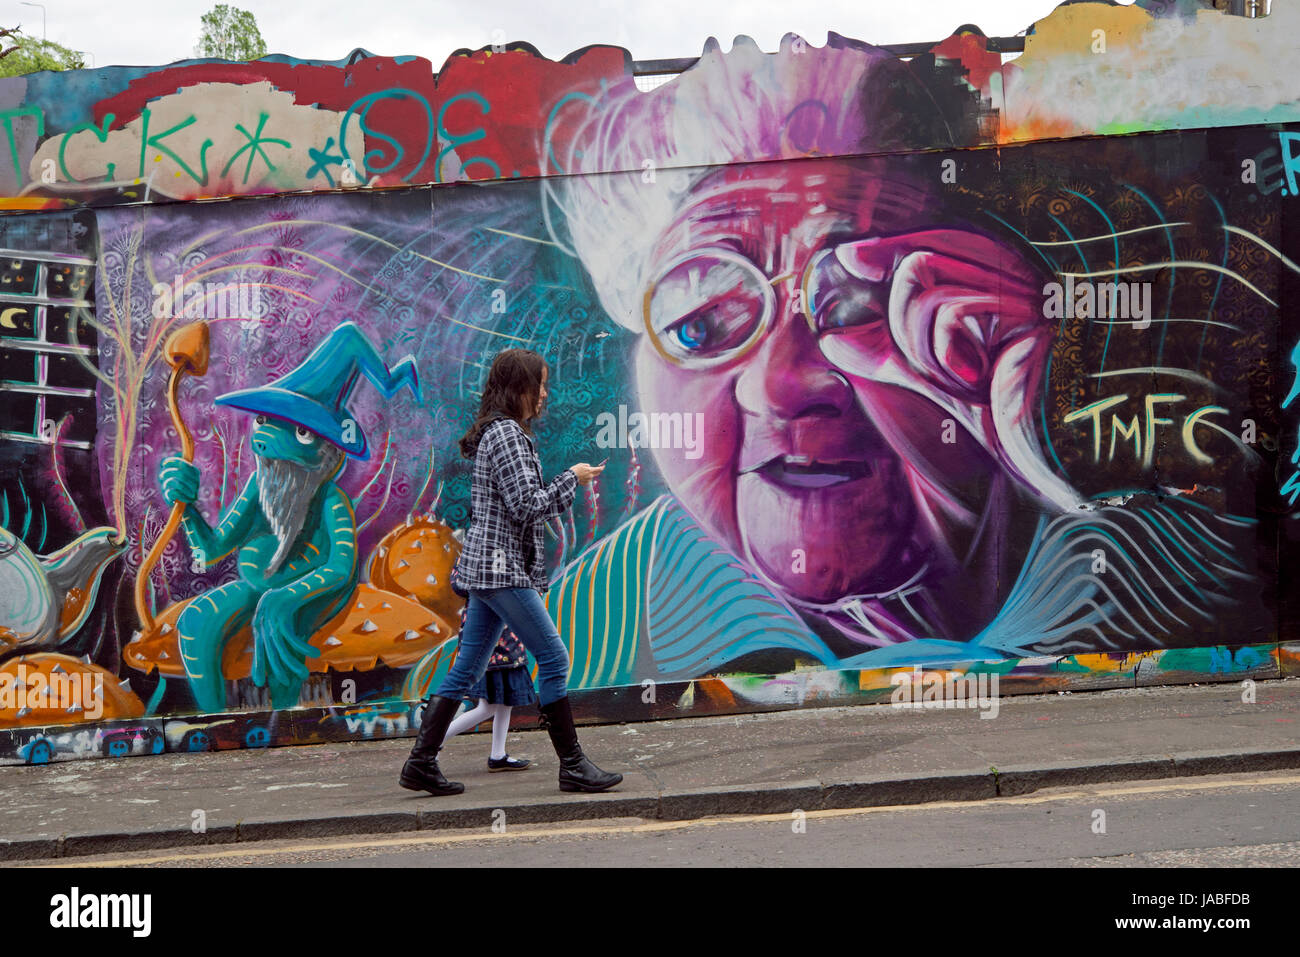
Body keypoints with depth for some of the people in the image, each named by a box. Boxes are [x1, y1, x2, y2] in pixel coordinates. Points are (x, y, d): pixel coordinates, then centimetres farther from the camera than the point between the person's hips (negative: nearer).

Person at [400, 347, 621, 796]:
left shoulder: (497, 431, 18)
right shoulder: (507, 434, -13)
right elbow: (527, 505, -19)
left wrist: (564, 485, 17)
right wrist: (572, 478, -7)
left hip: (486, 568, 10)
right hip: (501, 569, -10)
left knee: (467, 669, 10)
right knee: (554, 658, -5)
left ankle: (421, 762, 12)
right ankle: (572, 765, 0)